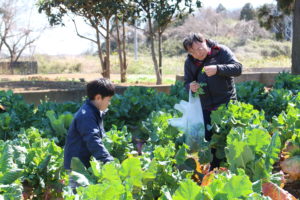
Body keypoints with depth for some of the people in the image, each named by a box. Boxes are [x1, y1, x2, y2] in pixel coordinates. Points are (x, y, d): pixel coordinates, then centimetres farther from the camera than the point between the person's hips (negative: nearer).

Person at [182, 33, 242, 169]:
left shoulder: (221, 52, -9)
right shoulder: (190, 62, 4)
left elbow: (238, 68, -19)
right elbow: (187, 82, 13)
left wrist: (218, 69, -35)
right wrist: (191, 86, -13)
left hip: (226, 105, -4)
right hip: (206, 108, 4)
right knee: (209, 139, 7)